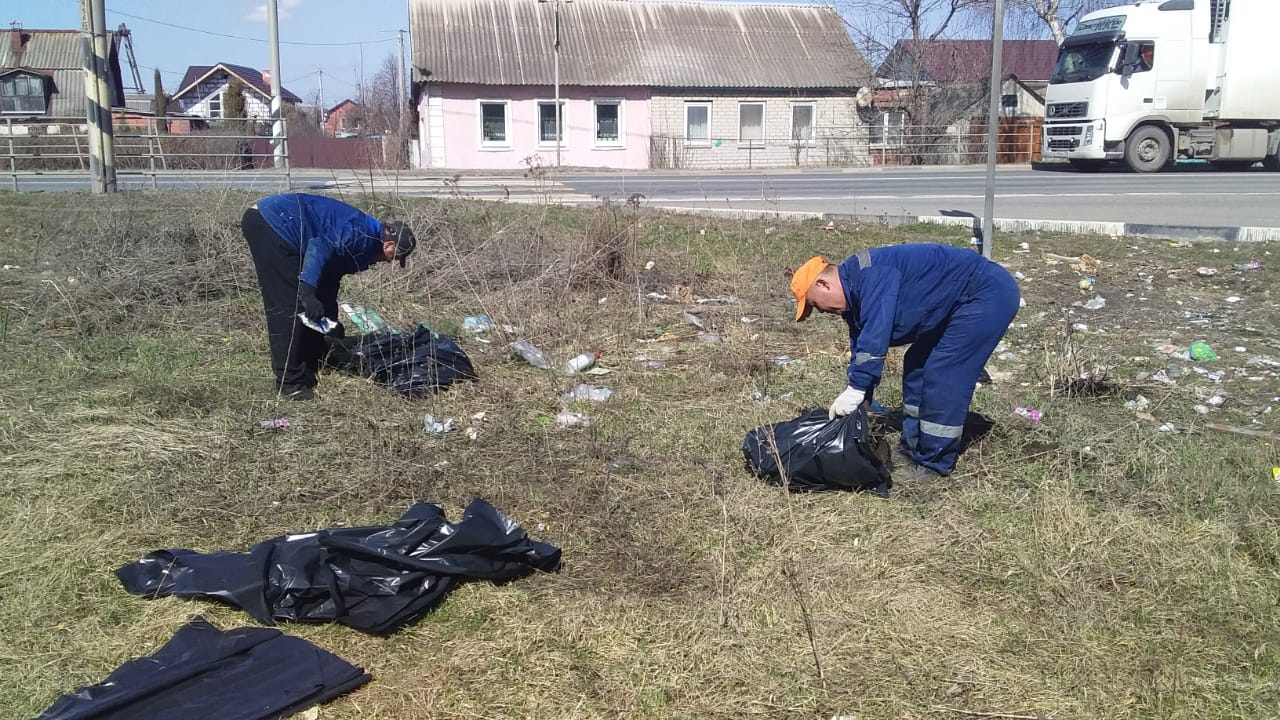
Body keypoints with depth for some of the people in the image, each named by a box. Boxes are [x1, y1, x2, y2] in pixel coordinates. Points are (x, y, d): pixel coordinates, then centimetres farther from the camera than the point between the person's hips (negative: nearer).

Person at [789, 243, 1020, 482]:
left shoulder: (869, 274, -24)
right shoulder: (855, 294, 8)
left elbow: (875, 334, -32)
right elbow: (860, 350, 11)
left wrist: (855, 390, -29)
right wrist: (853, 401, 7)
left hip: (991, 293, -10)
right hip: (962, 302, 10)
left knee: (943, 376, -12)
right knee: (917, 365, 13)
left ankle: (934, 463, -2)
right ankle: (911, 447, 22)